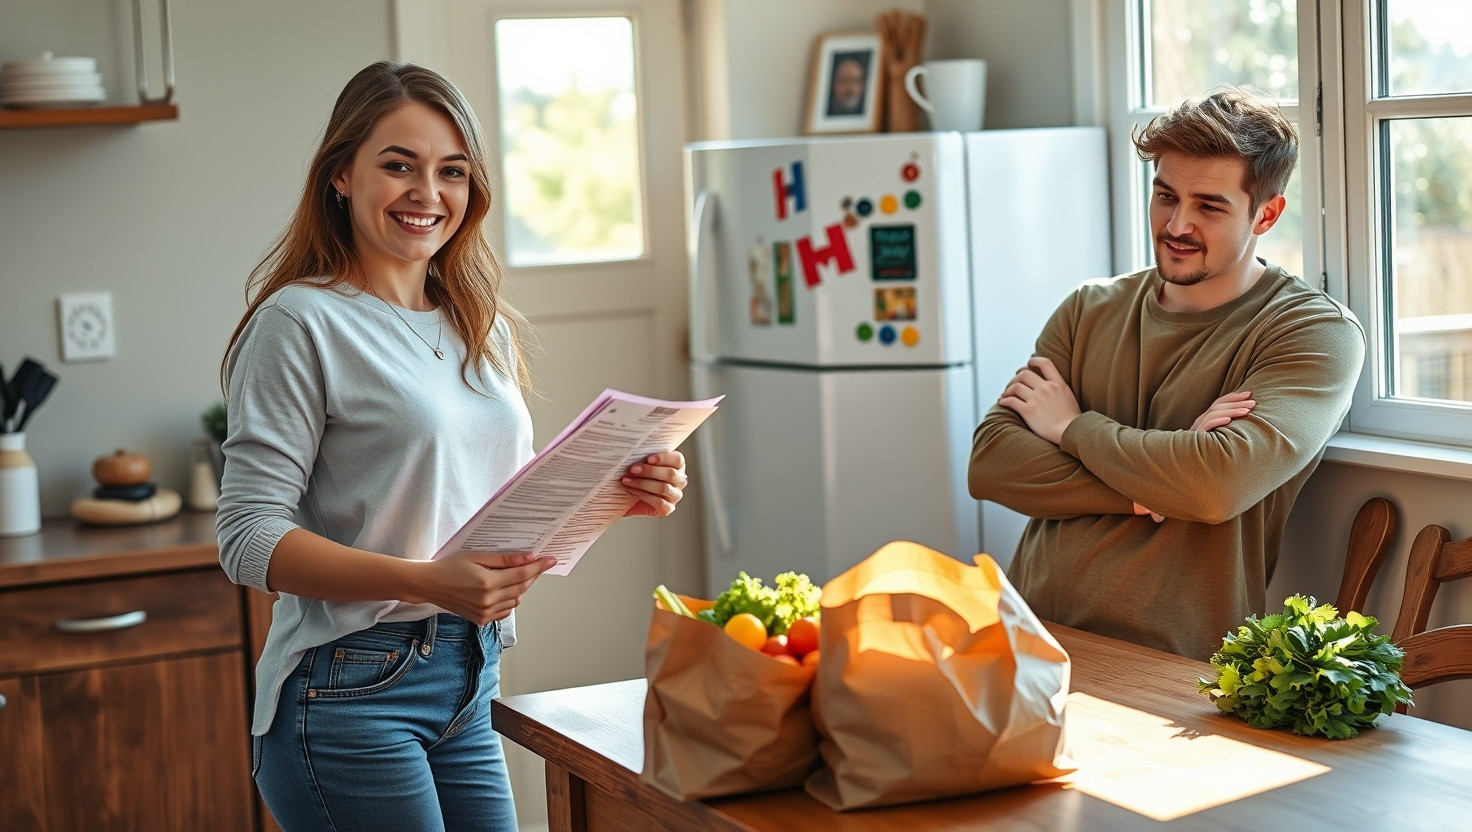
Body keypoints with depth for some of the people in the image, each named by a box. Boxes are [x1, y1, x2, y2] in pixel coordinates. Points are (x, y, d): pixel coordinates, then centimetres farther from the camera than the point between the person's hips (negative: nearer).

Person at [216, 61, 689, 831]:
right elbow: (250, 539, -15)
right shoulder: (301, 322, -10)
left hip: (470, 685, 7)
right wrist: (425, 582, -27)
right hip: (353, 689, -7)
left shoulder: (484, 329, 12)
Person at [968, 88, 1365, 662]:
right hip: (1030, 636, 6)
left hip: (1173, 669, -5)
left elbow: (1219, 485, -20)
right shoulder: (1090, 310, 13)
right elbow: (988, 465, 1)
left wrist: (1073, 426, -4)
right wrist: (1150, 488, -12)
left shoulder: (1317, 334, -3)